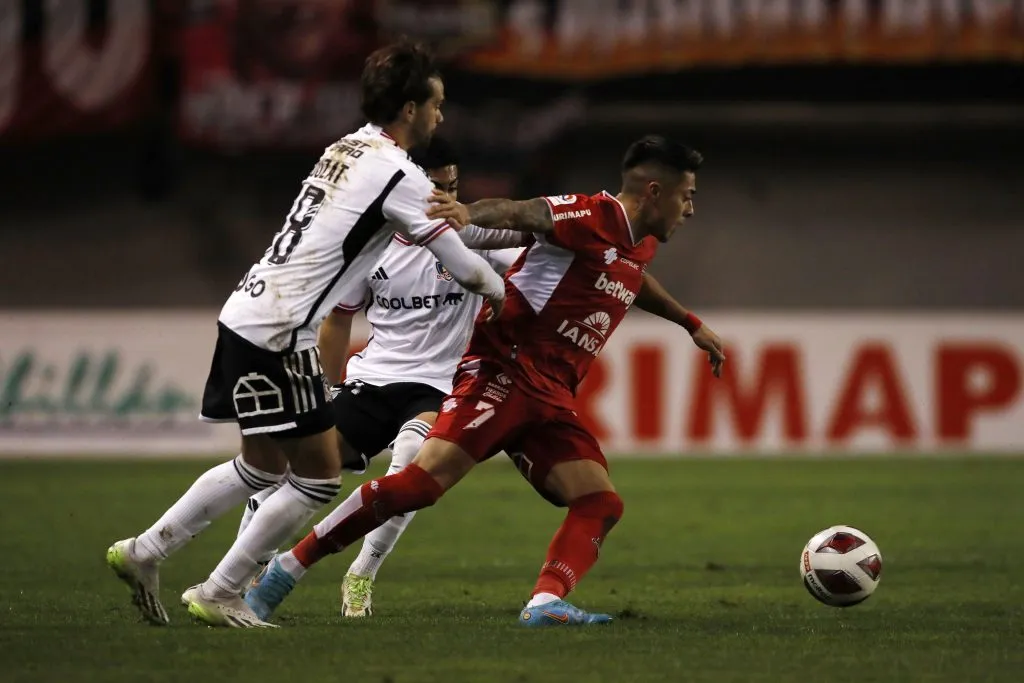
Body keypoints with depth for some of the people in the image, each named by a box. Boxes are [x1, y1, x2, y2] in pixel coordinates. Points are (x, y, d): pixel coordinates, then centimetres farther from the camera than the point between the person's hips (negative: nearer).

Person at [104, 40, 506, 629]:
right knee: (320, 478, 1)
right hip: (278, 334, -9)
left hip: (247, 314, 9)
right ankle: (218, 596, 7)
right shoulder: (400, 175, -12)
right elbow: (462, 266, -8)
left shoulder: (347, 150, 14)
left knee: (263, 466, 22)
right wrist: (508, 300, 11)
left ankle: (144, 552, 25)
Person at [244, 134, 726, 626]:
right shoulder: (593, 217, -8)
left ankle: (545, 603, -24)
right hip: (504, 372, -10)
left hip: (549, 400, 10)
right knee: (424, 479, -22)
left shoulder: (639, 244, 20)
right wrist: (468, 213, -46)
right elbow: (520, 214, -25)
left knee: (601, 506, -7)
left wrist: (691, 324, 57)